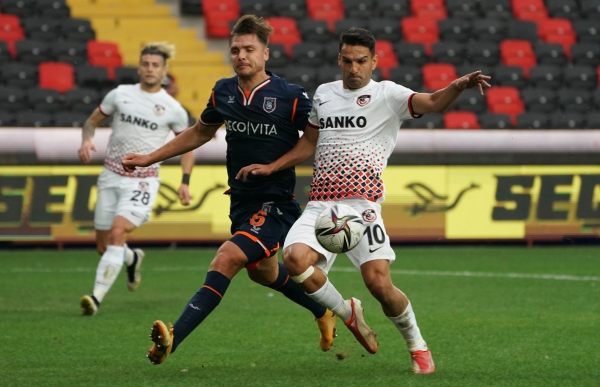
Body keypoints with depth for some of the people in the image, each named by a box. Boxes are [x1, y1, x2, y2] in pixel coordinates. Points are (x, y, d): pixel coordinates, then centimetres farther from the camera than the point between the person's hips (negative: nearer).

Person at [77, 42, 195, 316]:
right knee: (103, 246, 9)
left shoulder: (173, 109, -1)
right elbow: (92, 121, 13)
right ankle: (132, 258, 45)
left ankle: (97, 297, -25)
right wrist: (86, 140, -9)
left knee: (117, 233, -25)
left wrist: (185, 181, 1)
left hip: (142, 182, -3)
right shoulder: (120, 94, 2)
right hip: (111, 177, 3)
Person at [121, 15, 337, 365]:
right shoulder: (223, 92, 2)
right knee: (263, 272, 26)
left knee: (227, 259, -25)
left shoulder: (291, 97, -15)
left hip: (275, 204, -8)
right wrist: (150, 158, 20)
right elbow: (201, 132, 19)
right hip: (241, 202, 8)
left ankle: (174, 339, -33)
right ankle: (324, 312, 53)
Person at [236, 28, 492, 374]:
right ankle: (348, 313, 4)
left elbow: (432, 103, -14)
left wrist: (459, 86, -34)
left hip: (362, 202, -4)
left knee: (379, 282, -16)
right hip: (320, 203, 4)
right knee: (295, 257, -23)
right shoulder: (323, 94, 17)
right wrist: (270, 168, 21)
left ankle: (418, 346, 11)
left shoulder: (387, 94, 2)